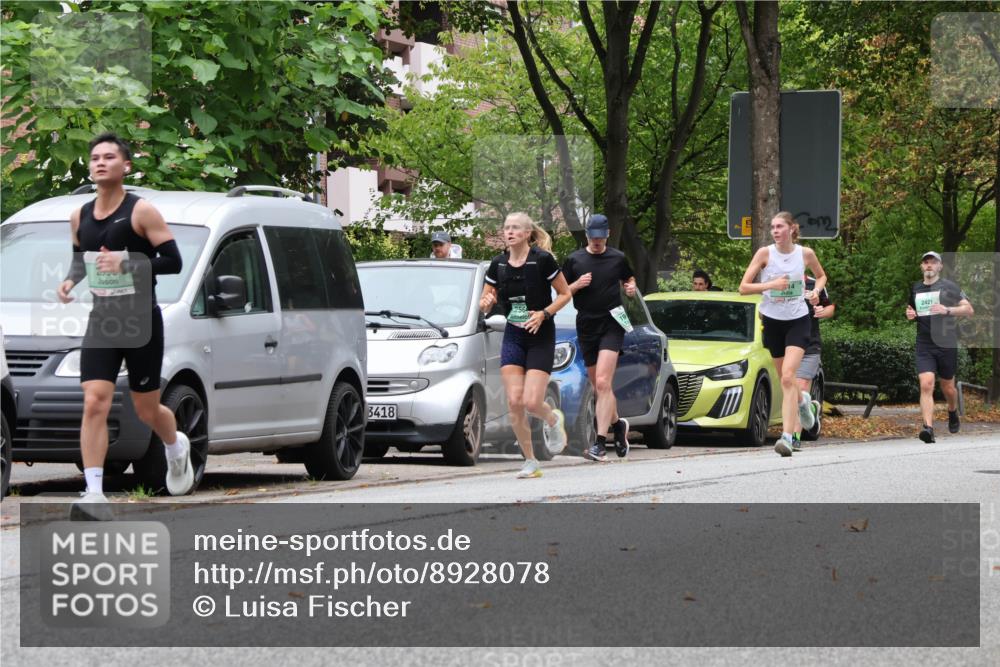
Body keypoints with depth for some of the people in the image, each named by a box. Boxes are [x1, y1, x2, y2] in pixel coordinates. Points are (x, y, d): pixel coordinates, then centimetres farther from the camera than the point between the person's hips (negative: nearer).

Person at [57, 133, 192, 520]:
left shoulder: (141, 212, -9)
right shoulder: (80, 217, 7)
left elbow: (173, 261, -11)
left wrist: (127, 262, -24)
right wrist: (70, 280, 1)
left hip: (141, 323, -3)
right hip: (101, 323, 3)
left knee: (146, 409, 9)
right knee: (94, 404, -14)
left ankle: (177, 448, 45)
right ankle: (94, 496, -18)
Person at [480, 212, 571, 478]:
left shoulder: (542, 260, -12)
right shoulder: (498, 264, 2)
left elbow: (565, 294, -3)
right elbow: (485, 304, 10)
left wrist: (544, 313, -18)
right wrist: (487, 302, -14)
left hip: (541, 336, -4)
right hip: (512, 337, 4)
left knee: (532, 401, -14)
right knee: (514, 401, -8)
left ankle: (553, 420, 23)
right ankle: (530, 461, 6)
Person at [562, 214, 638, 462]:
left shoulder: (618, 258, 6)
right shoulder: (574, 260, 6)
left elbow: (628, 279, 22)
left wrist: (631, 287, -1)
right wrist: (577, 285, -10)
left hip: (611, 325, -3)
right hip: (586, 327, 3)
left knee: (603, 383, -17)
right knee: (598, 386, 11)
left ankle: (600, 443, -22)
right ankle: (618, 424, 37)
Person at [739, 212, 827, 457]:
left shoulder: (805, 254, -2)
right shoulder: (765, 253, -5)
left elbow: (821, 276, 18)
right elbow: (743, 287, -6)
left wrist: (816, 290, -2)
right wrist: (771, 284, -19)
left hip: (798, 320, -2)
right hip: (773, 320, 2)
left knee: (788, 377, -18)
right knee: (785, 379, 13)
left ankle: (787, 436, -23)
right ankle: (802, 400, 50)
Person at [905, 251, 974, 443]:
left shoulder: (949, 287, -2)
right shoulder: (916, 289, 12)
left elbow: (969, 310, -7)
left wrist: (947, 310, -22)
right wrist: (910, 314, 6)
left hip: (946, 344, -2)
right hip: (924, 346, 2)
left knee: (947, 387, 12)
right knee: (926, 385, -16)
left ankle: (953, 413, 44)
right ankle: (928, 428, -23)